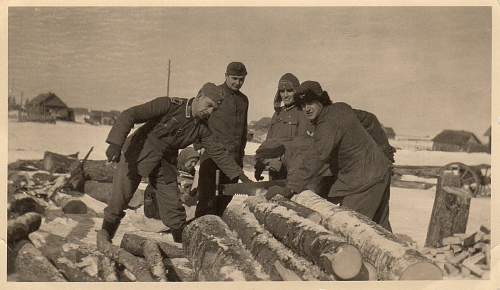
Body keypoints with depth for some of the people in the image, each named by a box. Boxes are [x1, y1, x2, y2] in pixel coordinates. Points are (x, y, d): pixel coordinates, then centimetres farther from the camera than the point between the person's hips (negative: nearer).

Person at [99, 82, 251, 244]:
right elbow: (129, 115, -23)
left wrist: (240, 175, -4)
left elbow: (219, 153, 3)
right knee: (118, 202, -4)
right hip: (136, 155, -4)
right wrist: (116, 143, -35)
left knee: (173, 210, 1)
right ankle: (105, 236, 19)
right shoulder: (168, 105, -19)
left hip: (165, 166, 4)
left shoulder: (201, 129, -2)